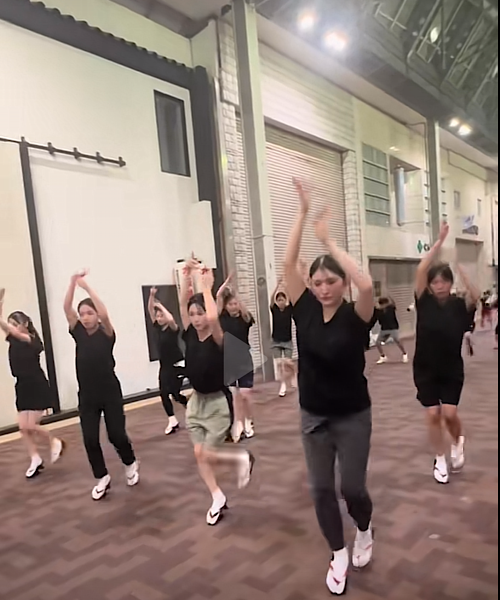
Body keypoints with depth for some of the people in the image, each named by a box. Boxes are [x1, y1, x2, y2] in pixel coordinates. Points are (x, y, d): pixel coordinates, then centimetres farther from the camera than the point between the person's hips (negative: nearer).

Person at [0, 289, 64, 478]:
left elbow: (15, 332, -32)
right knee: (23, 427, 4)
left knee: (31, 426, -6)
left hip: (37, 386, -7)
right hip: (22, 386, 7)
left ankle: (55, 443, 19)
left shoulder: (33, 340, -14)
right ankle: (35, 459, 17)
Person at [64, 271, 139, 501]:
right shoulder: (78, 333, 1)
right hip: (86, 395, 4)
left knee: (116, 434, 2)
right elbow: (67, 308, -9)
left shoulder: (106, 333, -8)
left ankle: (131, 464, 31)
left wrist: (86, 286, -26)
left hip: (110, 392, -3)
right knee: (90, 439, 2)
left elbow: (104, 313, -28)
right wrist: (73, 283, -20)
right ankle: (102, 478, 22)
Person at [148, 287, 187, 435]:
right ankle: (173, 421, 10)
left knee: (175, 393, -6)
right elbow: (150, 311, 2)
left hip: (177, 366, -7)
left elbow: (171, 319, -37)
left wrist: (161, 306, -25)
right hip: (164, 366, 7)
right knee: (164, 393, 2)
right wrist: (152, 296, -10)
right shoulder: (158, 328, 4)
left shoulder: (173, 329, -13)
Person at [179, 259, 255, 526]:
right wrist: (188, 277, -16)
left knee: (207, 455, -4)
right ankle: (218, 499, 26)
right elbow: (182, 304, -7)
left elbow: (213, 317, -40)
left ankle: (243, 459, 23)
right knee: (199, 454, 8)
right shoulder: (190, 335, -3)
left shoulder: (218, 339, -19)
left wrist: (206, 286, -31)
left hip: (218, 403, -6)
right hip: (196, 402, 6)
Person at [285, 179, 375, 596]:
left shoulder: (355, 316, -15)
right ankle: (339, 557, 35)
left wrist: (329, 242, -30)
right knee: (322, 490, 11)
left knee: (352, 488, 8)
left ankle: (365, 530, 43)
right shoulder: (306, 311, -6)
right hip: (314, 417, 3)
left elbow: (367, 284, -37)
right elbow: (288, 265, -13)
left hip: (353, 417, -3)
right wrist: (304, 213, -16)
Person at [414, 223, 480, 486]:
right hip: (425, 369, 1)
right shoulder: (425, 303, -6)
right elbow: (421, 270, -18)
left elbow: (475, 296, -28)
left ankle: (458, 441, 28)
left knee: (449, 413, -7)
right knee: (433, 415, 4)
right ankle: (440, 460, 24)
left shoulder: (458, 305, -5)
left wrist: (459, 268, -28)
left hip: (452, 369, 0)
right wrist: (440, 240, -20)